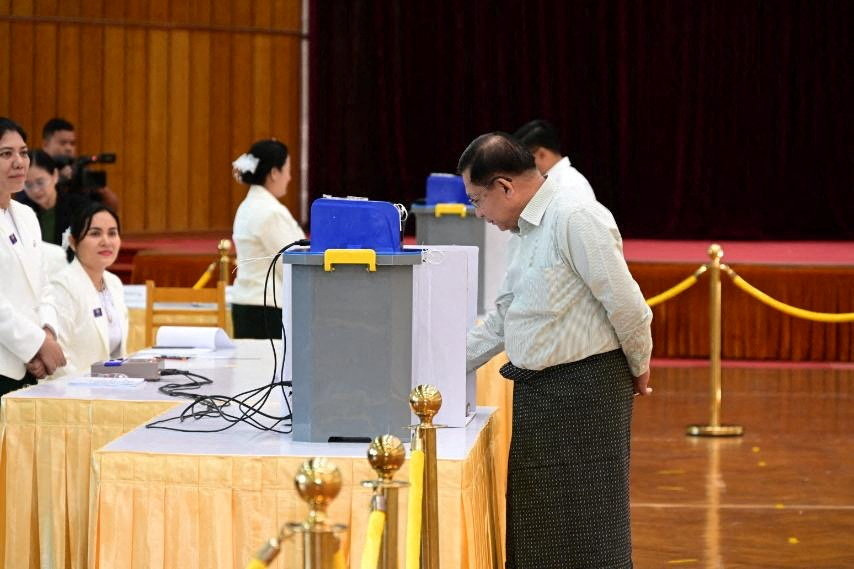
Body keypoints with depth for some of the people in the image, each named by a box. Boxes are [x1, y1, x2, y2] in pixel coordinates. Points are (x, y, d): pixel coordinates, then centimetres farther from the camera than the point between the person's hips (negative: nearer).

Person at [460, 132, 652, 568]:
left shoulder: (577, 219, -17)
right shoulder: (530, 230, 14)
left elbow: (624, 302, -18)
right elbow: (502, 319, 21)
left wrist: (639, 369, -5)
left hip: (585, 388, -9)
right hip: (538, 393, 9)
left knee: (587, 529, -3)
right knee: (535, 525, 13)